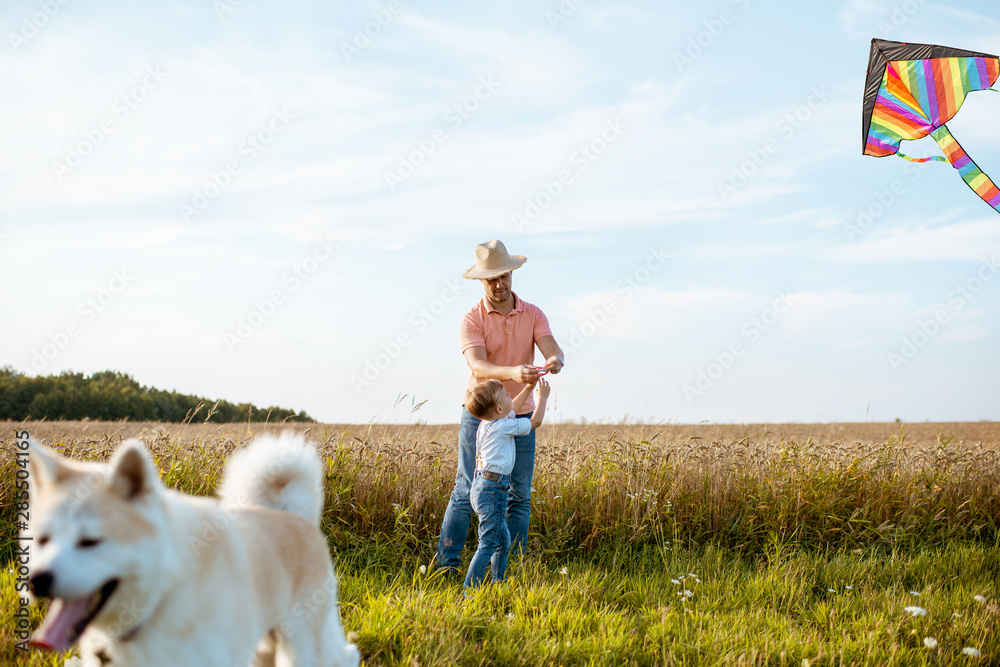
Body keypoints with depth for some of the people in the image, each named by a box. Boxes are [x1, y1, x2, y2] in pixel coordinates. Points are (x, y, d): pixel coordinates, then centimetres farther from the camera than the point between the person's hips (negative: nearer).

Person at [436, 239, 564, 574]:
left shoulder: (533, 315, 3)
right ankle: (447, 563, 0)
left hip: (520, 417, 3)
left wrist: (555, 361, -37)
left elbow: (552, 350, -12)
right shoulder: (472, 320, -7)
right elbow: (478, 367, -23)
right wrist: (513, 373, -42)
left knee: (519, 495, 4)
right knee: (467, 491, -4)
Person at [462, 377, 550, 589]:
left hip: (481, 488, 10)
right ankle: (469, 589, -14)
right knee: (489, 544, -11)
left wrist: (529, 388, 33)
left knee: (503, 540, 18)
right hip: (492, 490, -10)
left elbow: (512, 410, 31)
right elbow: (535, 422, 1)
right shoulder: (502, 426, -13)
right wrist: (542, 397, 15)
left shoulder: (486, 423, 11)